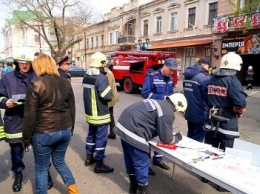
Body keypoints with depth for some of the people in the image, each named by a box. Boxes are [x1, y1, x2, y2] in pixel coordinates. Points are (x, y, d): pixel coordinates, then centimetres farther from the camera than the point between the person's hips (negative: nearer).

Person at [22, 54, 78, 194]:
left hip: (44, 133, -5)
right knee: (60, 162, 25)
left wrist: (26, 138, 0)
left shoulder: (35, 84, -11)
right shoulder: (66, 83, 4)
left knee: (41, 168, 15)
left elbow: (30, 115, -11)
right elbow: (72, 110, 9)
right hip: (64, 131, 5)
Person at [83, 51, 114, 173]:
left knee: (91, 134, 20)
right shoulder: (101, 78, -21)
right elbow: (108, 96, -23)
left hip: (90, 112, 9)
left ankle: (89, 158, 34)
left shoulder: (86, 76, 6)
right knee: (101, 138, 1)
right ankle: (99, 165, 10)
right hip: (100, 114, -8)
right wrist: (110, 92, -3)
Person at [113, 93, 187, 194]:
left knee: (130, 158, 24)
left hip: (123, 125, 10)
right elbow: (166, 138, -4)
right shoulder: (167, 113, -9)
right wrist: (177, 137, 14)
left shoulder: (158, 103, 20)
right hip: (133, 131, -10)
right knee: (142, 163, 7)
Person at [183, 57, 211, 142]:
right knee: (197, 139, 6)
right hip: (200, 114, -8)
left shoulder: (187, 75, 8)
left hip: (189, 113, 8)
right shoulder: (204, 78, -19)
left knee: (190, 136, 22)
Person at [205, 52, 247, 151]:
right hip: (227, 120, -6)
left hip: (211, 118, 6)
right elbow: (240, 102, -22)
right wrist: (239, 112, -2)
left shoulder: (211, 79, 1)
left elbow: (206, 97, 6)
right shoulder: (232, 80, -17)